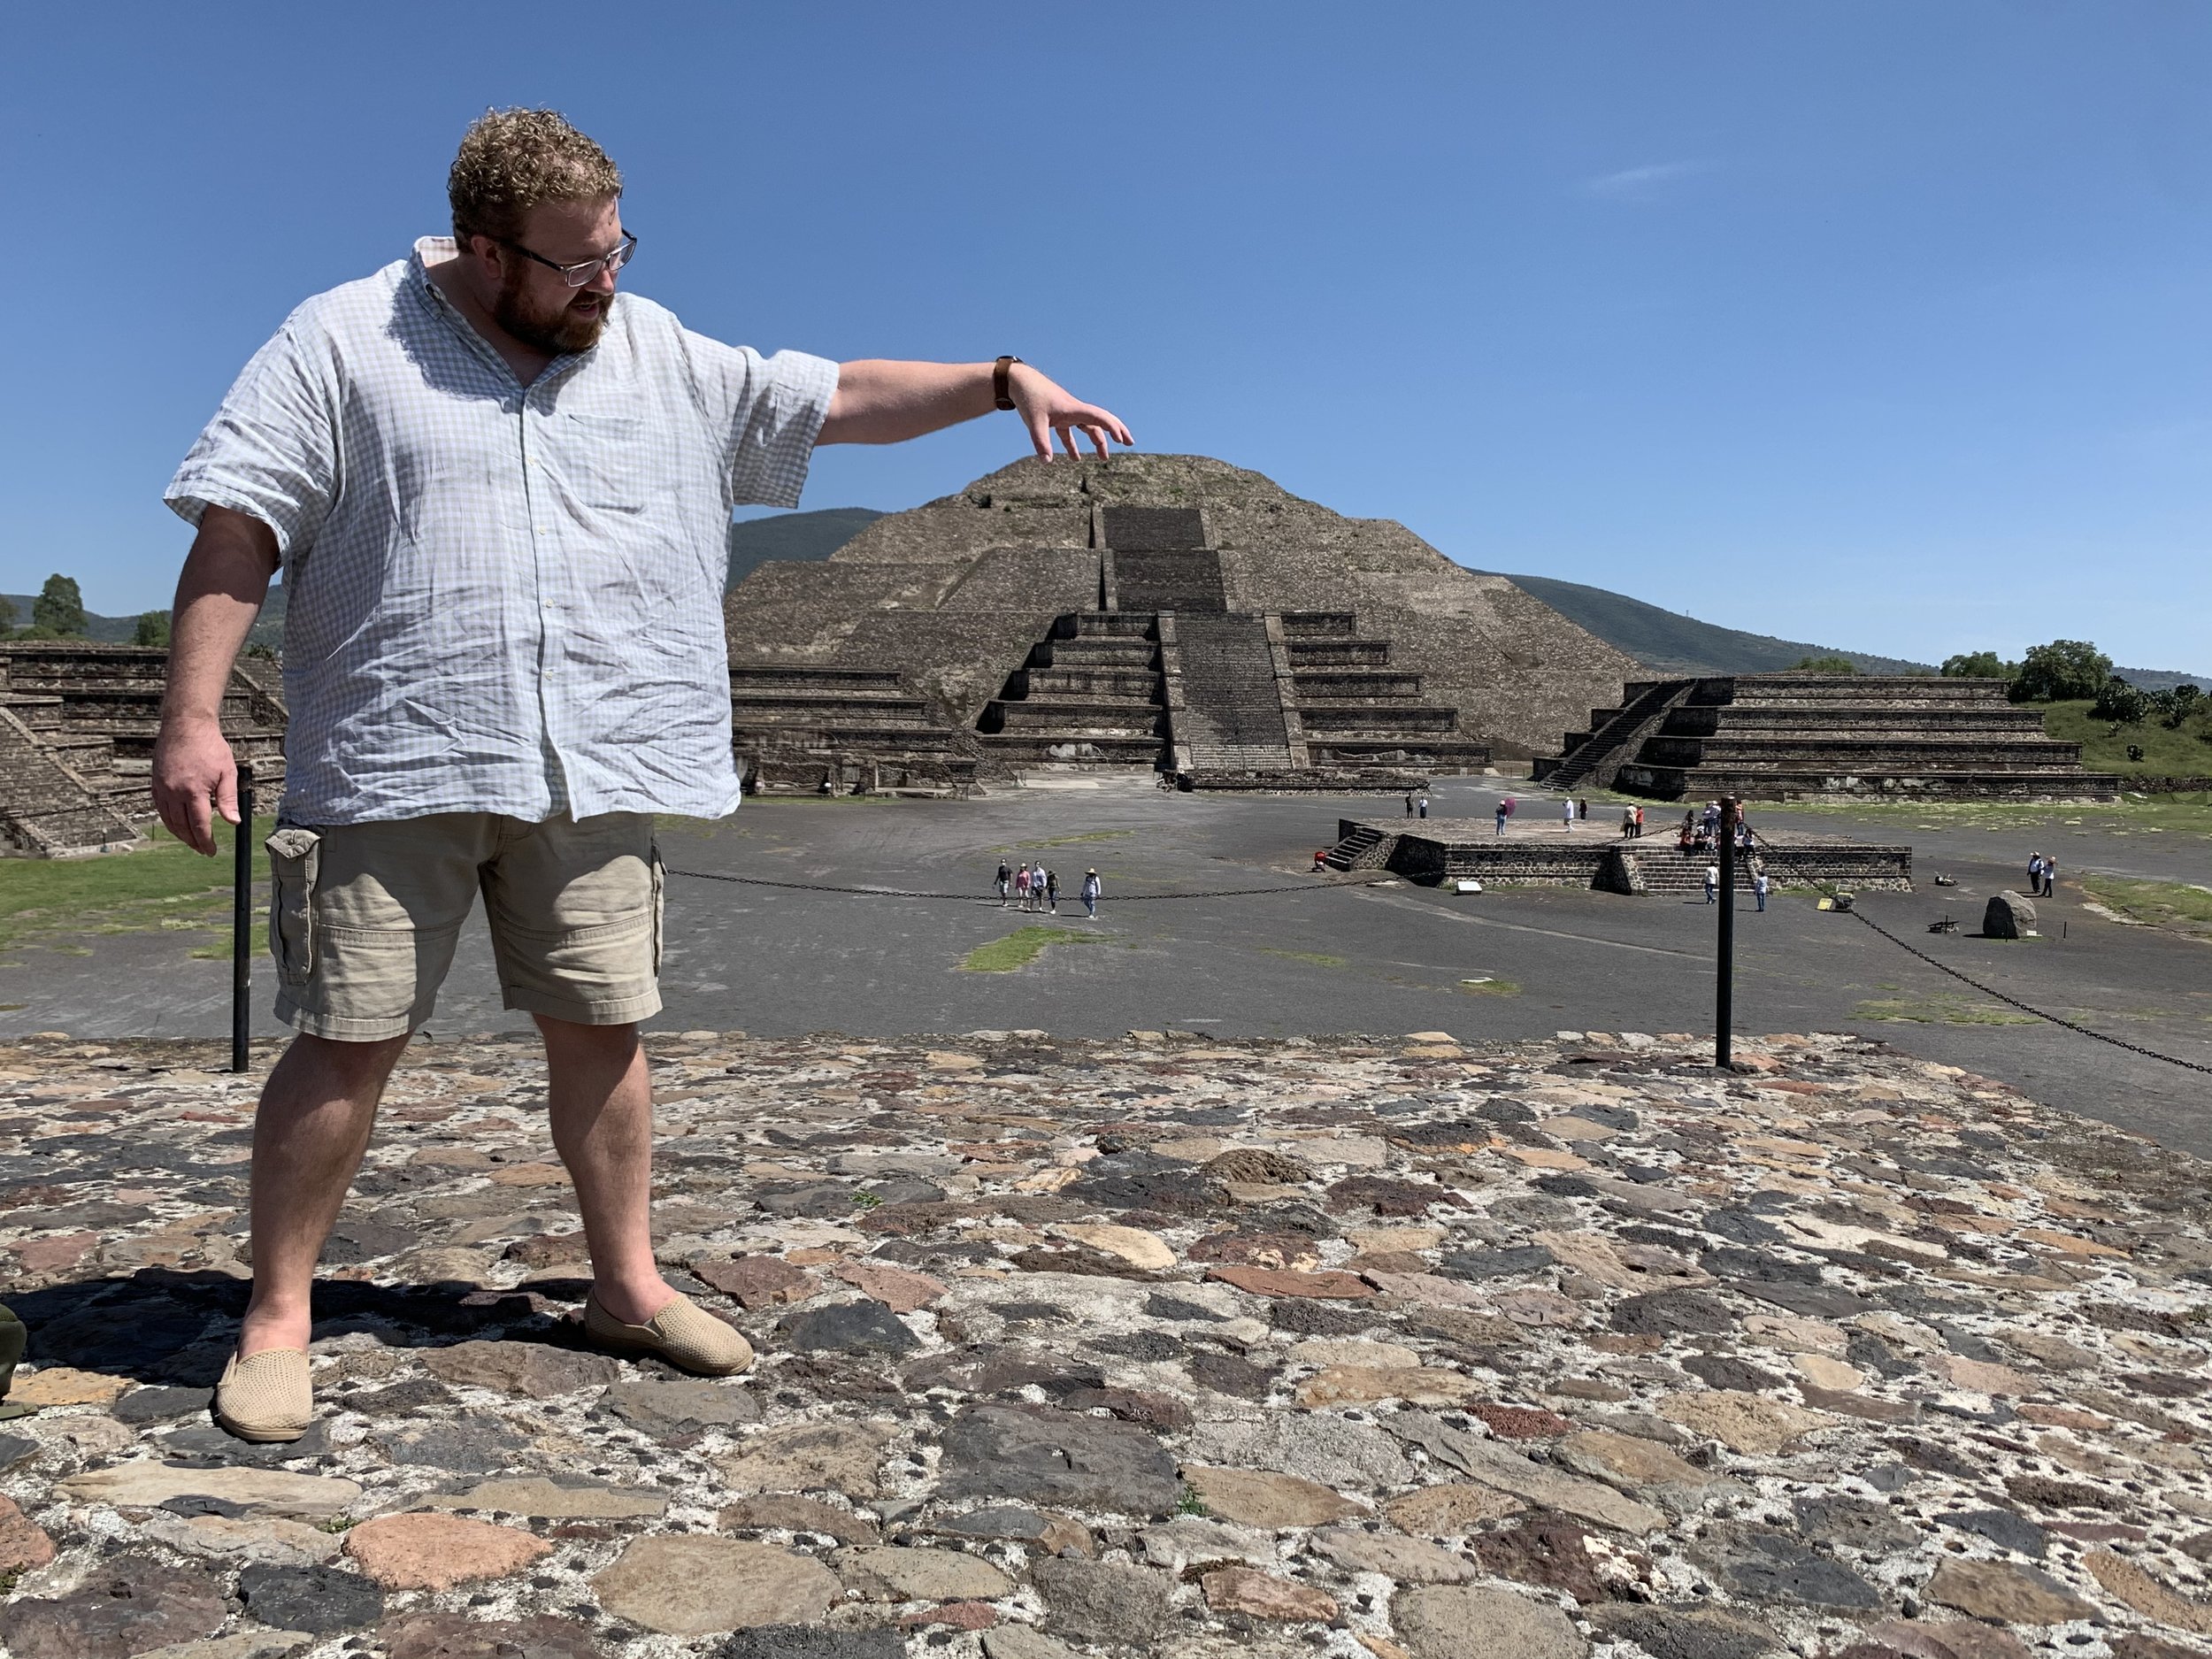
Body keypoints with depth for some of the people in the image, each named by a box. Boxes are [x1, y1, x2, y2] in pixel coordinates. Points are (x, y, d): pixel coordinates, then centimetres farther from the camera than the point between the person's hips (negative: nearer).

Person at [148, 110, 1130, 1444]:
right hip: (392, 768, -3)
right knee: (352, 1037, -1)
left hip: (594, 777, 3)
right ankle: (279, 1318, 17)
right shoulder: (342, 343, 2)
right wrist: (194, 718, -11)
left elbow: (843, 400, 14)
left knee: (602, 1026, 8)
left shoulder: (666, 356, 12)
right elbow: (237, 530, -2)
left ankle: (630, 1287, 23)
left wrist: (1003, 380, 5)